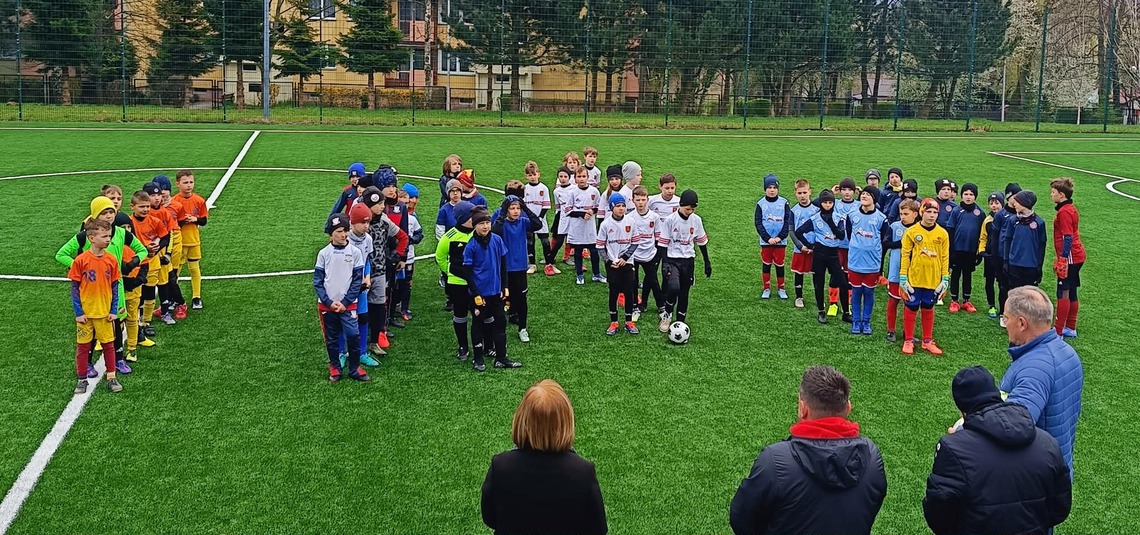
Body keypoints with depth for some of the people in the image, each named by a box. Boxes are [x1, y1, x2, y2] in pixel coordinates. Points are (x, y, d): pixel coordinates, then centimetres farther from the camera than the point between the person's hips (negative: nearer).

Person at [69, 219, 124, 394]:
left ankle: (111, 378, 21)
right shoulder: (81, 260, -11)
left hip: (105, 312, 2)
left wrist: (114, 310, 0)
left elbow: (115, 286, 4)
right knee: (83, 346, 9)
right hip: (85, 312, -2)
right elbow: (74, 287, -6)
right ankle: (82, 379, 20)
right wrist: (78, 312, -8)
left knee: (108, 345, 10)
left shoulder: (111, 259, -4)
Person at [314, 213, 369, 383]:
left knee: (353, 335, -9)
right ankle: (335, 368, 25)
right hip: (326, 305, 1)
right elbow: (317, 281, 0)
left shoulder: (355, 252, -3)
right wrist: (329, 302, -10)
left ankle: (354, 368, 5)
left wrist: (345, 302, -8)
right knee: (331, 338, 10)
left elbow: (357, 280, -2)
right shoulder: (323, 253, -2)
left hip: (348, 304, -1)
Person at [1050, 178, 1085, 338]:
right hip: (1077, 256, 10)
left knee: (1063, 293, -6)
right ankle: (1070, 329, 22)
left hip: (1070, 257, -10)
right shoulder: (1071, 209, 14)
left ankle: (1058, 331, -3)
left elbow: (1068, 238, -21)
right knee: (1071, 293, 15)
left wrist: (1062, 259, -22)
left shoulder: (1064, 212, -17)